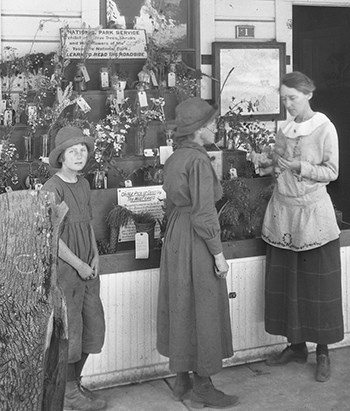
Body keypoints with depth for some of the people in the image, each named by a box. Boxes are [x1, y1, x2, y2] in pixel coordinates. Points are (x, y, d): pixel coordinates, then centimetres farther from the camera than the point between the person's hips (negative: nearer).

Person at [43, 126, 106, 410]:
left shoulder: (84, 184, 9)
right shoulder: (53, 188, -15)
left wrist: (95, 256, 5)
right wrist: (78, 265, -14)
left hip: (87, 267, 8)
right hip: (64, 267, -8)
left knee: (93, 326, 13)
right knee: (69, 328, 1)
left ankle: (76, 382, 30)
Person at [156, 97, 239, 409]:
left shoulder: (173, 160, 8)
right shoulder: (199, 160, -18)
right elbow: (203, 214, -21)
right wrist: (218, 254, -15)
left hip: (174, 238, 9)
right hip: (198, 243, -9)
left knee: (180, 308, 15)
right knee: (203, 311, 2)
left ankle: (181, 380, 26)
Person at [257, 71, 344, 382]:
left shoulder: (324, 129, -7)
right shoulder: (285, 129, 10)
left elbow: (332, 172, -7)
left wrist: (300, 167, -19)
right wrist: (277, 162, -3)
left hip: (312, 212, -5)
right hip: (283, 211, 6)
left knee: (318, 284, 2)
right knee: (284, 283, 8)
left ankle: (323, 351, 15)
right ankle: (296, 345, 22)